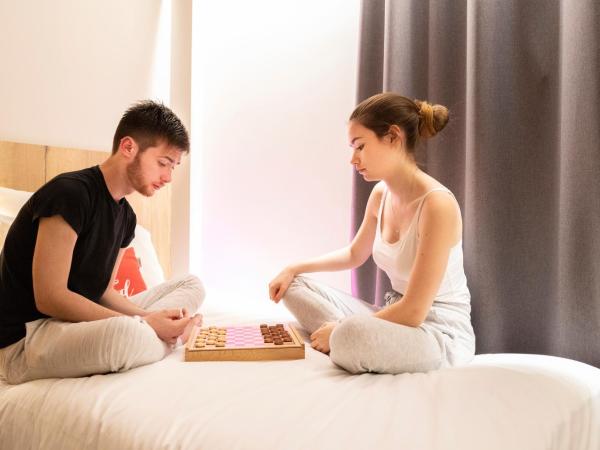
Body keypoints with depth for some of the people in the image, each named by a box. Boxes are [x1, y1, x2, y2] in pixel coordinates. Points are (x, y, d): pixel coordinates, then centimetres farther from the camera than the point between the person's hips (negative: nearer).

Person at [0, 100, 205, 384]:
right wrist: (144, 324, -23)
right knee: (126, 332, -40)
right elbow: (49, 298, -23)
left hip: (82, 324, 9)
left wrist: (150, 319, -12)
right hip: (25, 339, -9)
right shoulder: (70, 193, -18)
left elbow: (104, 292, 8)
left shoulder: (125, 216, 9)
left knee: (191, 285, 8)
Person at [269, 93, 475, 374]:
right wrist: (294, 269, 11)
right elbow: (355, 254, 22)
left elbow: (413, 312, -24)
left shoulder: (437, 203, -24)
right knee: (293, 286, 6)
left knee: (352, 334, -39)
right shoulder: (380, 194, 2)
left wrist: (341, 331, -16)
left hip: (441, 335, -8)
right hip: (396, 319, 8)